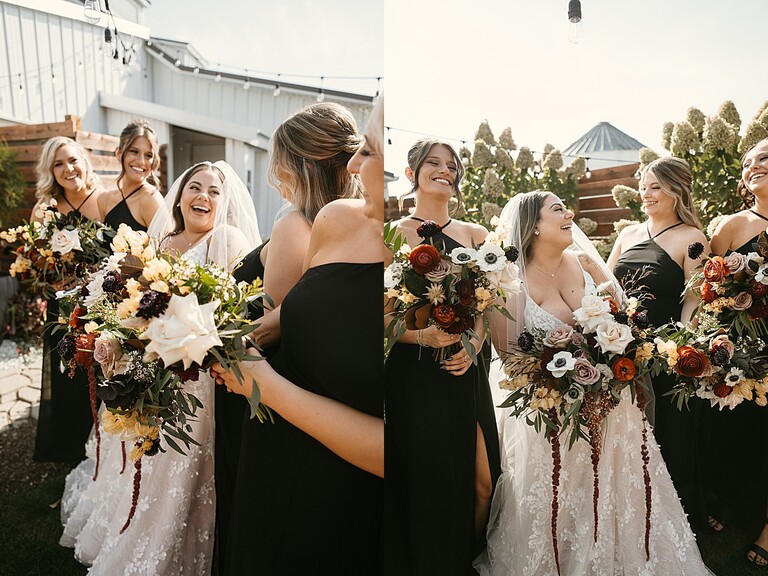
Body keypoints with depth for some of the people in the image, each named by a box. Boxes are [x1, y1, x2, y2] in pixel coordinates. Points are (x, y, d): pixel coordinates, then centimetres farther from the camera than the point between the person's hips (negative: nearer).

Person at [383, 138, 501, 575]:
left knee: (481, 482, 4)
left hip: (466, 375, 3)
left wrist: (473, 345, -7)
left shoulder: (475, 234, 13)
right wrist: (424, 336, -18)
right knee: (423, 482, 2)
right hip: (413, 376, -3)